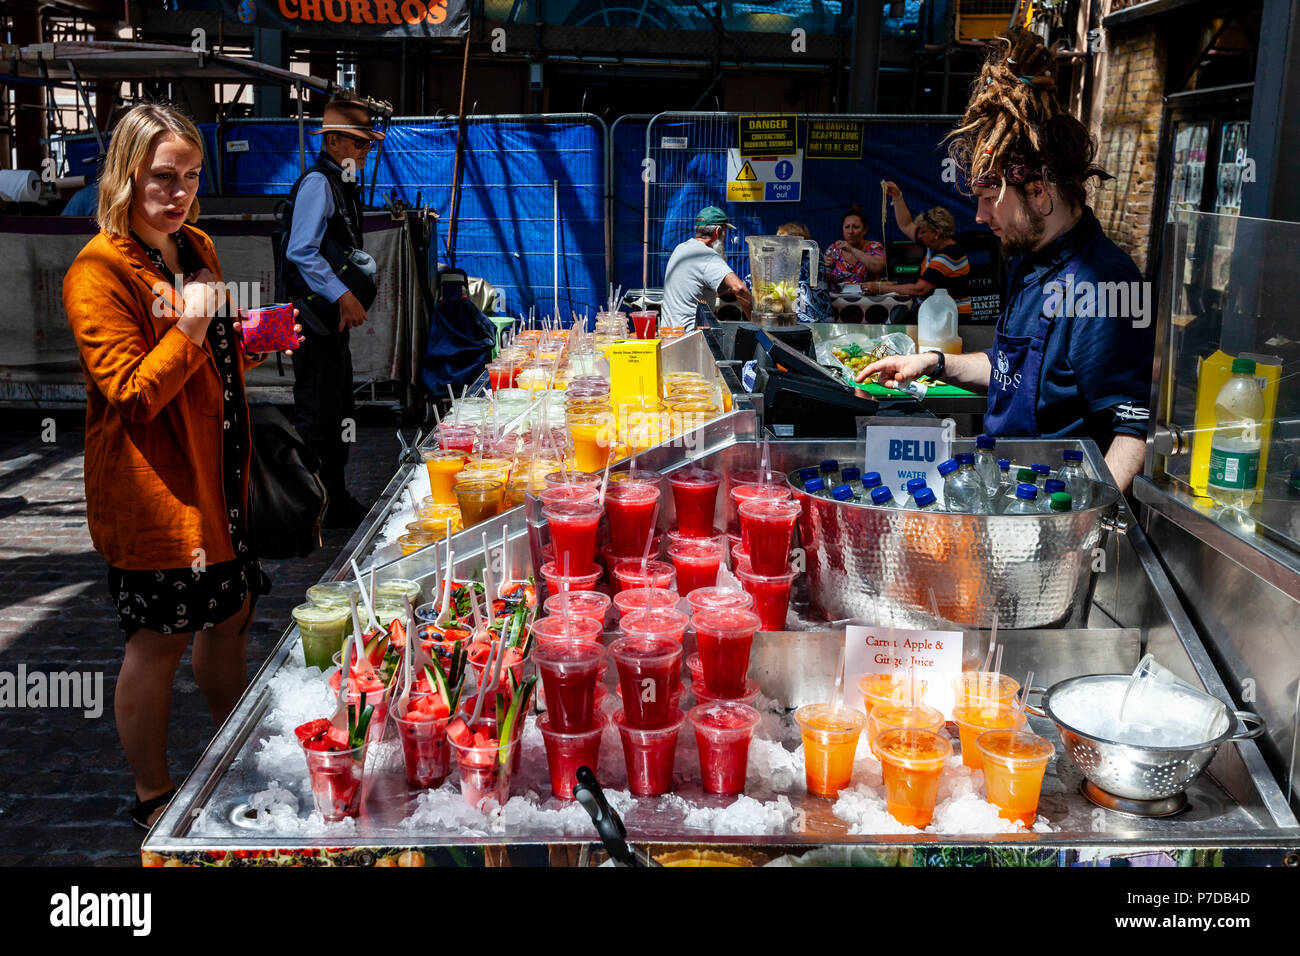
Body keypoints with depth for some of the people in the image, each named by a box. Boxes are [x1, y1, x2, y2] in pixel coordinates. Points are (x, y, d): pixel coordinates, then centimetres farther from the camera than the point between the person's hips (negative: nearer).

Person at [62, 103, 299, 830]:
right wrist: (189, 329, -28)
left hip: (219, 476, 8)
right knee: (159, 641, 3)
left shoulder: (197, 248, 11)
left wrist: (250, 348, 6)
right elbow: (131, 393, -20)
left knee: (231, 614, 18)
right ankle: (154, 796, 22)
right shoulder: (98, 272, -15)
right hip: (153, 489, -8)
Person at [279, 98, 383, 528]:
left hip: (334, 315, 10)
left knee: (337, 411, 15)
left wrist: (368, 268, 9)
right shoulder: (317, 183, -12)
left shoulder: (342, 185, 18)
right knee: (317, 412, -6)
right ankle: (317, 508, 1)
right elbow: (302, 252, -21)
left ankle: (335, 501, 25)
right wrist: (343, 295, -24)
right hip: (315, 316, -10)